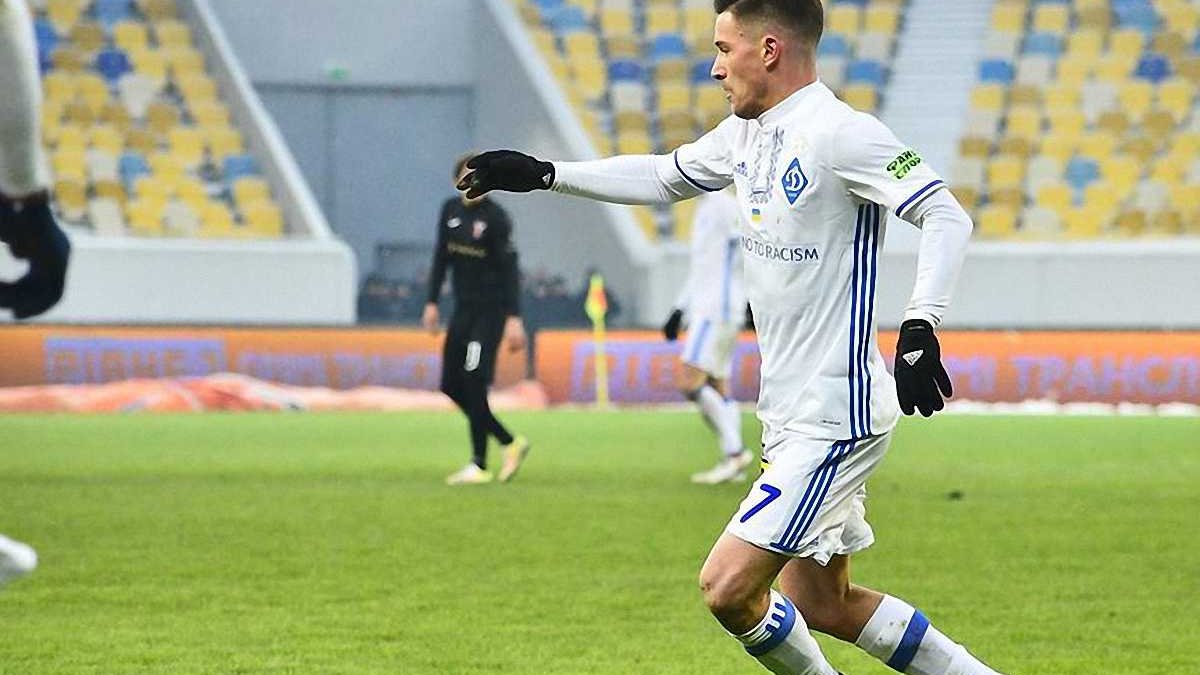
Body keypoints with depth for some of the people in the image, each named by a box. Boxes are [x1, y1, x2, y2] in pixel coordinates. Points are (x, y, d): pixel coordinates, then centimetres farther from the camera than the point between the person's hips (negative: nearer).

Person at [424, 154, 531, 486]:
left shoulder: (495, 218, -11)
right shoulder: (451, 210, 7)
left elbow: (509, 269, -14)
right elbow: (442, 257, 15)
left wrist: (514, 318, -20)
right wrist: (432, 302, 9)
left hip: (490, 310, -7)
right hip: (463, 309, 7)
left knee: (474, 382, -14)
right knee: (451, 386, 4)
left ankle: (479, 465, -8)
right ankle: (511, 443, 16)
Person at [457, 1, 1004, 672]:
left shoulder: (840, 133, -17)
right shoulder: (748, 132, 11)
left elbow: (947, 215, -22)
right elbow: (664, 176, 27)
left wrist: (920, 327, -34)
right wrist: (543, 175, 24)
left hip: (836, 416, -10)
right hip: (792, 411, 10)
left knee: (729, 586, -14)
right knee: (822, 605, 15)